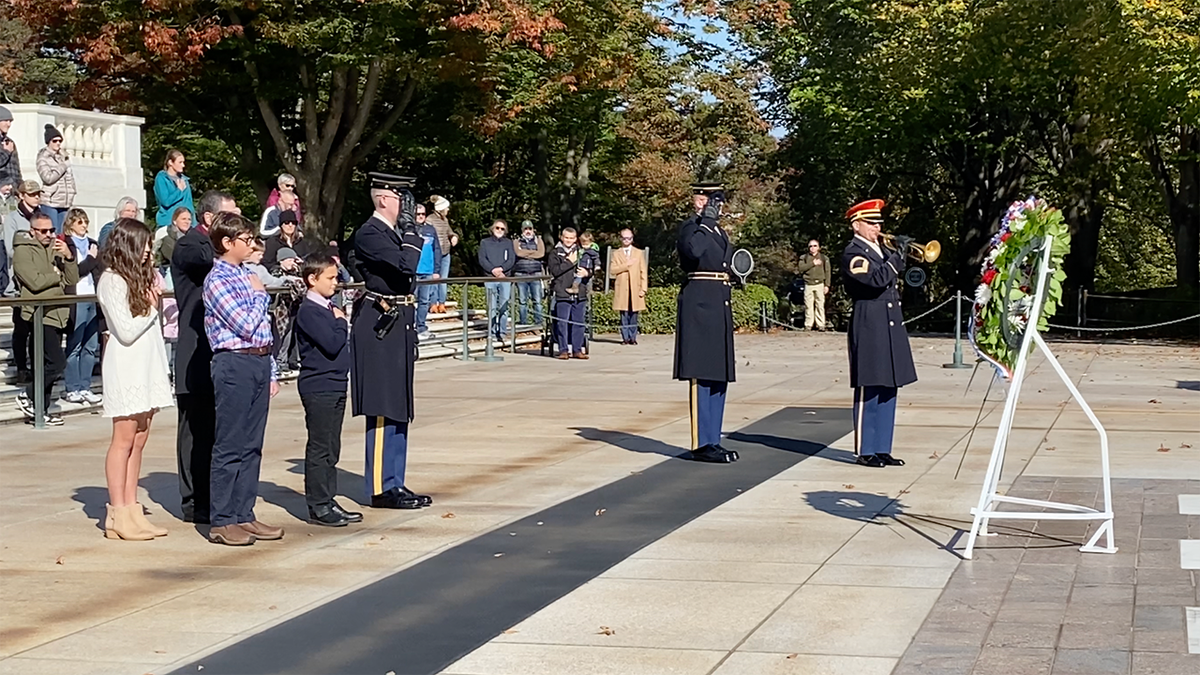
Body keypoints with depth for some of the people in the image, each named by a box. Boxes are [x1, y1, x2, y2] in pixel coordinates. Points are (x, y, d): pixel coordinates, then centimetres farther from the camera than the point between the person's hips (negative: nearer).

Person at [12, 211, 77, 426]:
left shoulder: (55, 249, 17)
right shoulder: (23, 251, -4)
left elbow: (73, 280, 12)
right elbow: (35, 282, -16)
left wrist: (68, 257, -3)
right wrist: (57, 275, -1)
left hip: (58, 314, 7)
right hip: (40, 315, -7)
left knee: (50, 364, 8)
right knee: (56, 362, -14)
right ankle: (28, 396, 2)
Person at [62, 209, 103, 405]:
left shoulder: (93, 245, 17)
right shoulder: (66, 245, -1)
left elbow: (101, 270, 12)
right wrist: (91, 259, -3)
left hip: (93, 299, 6)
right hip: (76, 299, -6)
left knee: (91, 346, 5)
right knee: (74, 346, -2)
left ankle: (85, 387, 11)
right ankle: (72, 388, 5)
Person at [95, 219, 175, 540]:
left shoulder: (139, 277, 16)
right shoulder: (111, 280, -9)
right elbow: (127, 331, -13)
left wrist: (154, 301, 3)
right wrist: (151, 309, -5)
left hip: (147, 363, 8)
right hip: (126, 366, -8)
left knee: (139, 441, 7)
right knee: (124, 440, -5)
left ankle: (132, 510, 10)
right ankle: (118, 515, -1)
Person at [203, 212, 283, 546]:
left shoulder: (247, 275, 15)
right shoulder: (218, 280, -11)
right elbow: (246, 326, -18)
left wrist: (270, 371, 16)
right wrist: (261, 295, -3)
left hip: (259, 362, 8)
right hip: (235, 364, -8)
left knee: (252, 444, 11)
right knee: (229, 446, -3)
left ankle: (244, 515, 17)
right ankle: (221, 521, 2)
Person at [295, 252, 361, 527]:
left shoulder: (330, 308, 15)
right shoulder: (309, 311, -14)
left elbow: (344, 342, 18)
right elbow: (331, 344, -21)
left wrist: (341, 324, 1)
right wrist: (341, 323, -8)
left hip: (336, 385, 9)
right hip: (318, 387, -9)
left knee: (332, 447, 13)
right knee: (319, 448, -4)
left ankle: (328, 501, 19)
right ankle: (317, 506, 1)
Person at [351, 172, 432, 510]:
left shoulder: (395, 232, 15)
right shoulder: (369, 234, -14)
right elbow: (406, 266, -28)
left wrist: (409, 331, 21)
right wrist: (410, 226, -15)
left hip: (397, 327, 10)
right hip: (379, 328, -10)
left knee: (398, 410, 12)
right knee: (383, 410, -5)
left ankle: (395, 484, 18)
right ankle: (381, 488, 0)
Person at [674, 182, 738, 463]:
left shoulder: (719, 230, 20)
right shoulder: (691, 226, -8)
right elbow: (693, 250, -31)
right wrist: (706, 221, -21)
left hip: (719, 305, 10)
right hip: (700, 303, -10)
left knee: (718, 378, 11)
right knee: (703, 377, -7)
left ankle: (712, 441, 18)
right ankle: (702, 444, -4)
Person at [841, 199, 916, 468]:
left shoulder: (880, 249, 18)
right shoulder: (853, 253, -9)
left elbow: (892, 278, 19)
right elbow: (876, 280, -22)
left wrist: (900, 258, 6)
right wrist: (895, 259, -11)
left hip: (890, 328, 9)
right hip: (869, 328, -9)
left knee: (888, 390, 9)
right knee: (868, 392, -4)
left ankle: (882, 449, 15)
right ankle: (865, 451, 3)